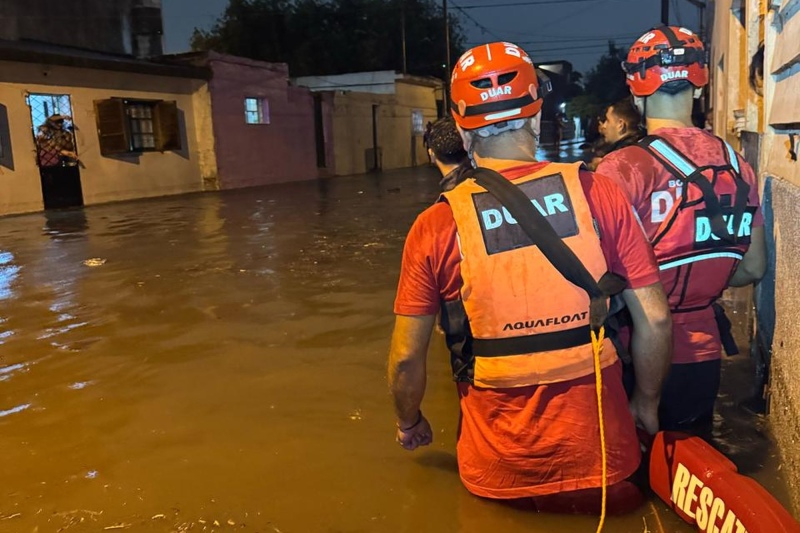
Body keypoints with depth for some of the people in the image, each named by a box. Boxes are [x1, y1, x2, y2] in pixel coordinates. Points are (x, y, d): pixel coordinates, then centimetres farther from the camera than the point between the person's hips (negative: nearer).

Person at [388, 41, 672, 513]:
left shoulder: (436, 227, -12)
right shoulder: (599, 194, -10)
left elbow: (407, 355, -4)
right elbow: (655, 320, -5)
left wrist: (410, 422, 16)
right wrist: (648, 402, 14)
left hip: (499, 472, 0)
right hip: (599, 459, 0)